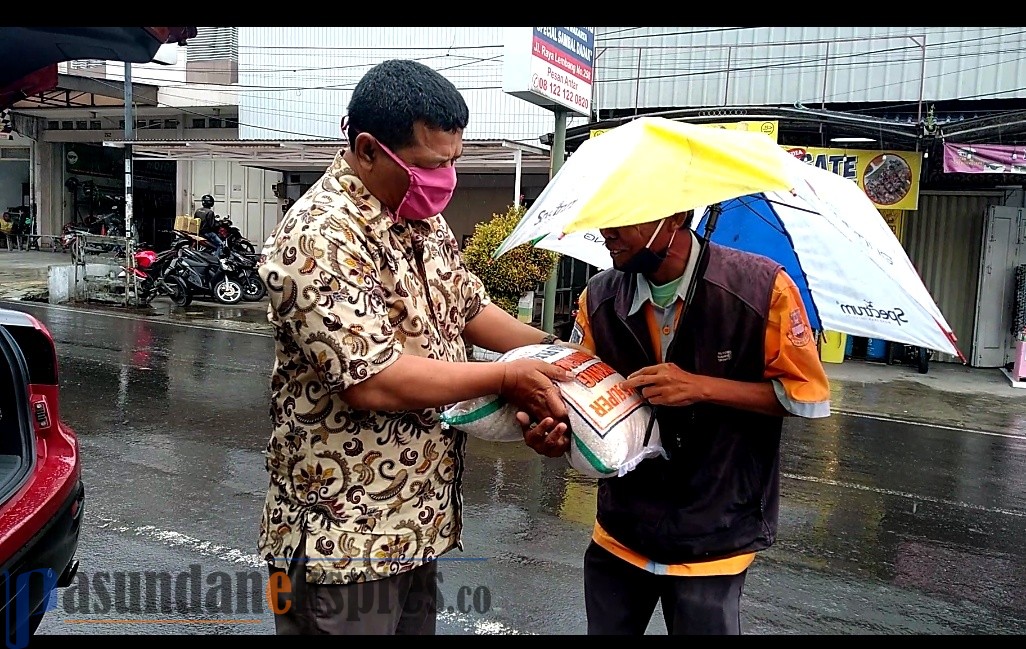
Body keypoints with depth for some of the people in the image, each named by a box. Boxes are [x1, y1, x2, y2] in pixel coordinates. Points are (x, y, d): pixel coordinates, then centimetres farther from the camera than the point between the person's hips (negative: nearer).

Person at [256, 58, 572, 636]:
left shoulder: (424, 220, 6)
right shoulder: (321, 238, -23)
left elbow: (470, 307, 17)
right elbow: (373, 382, -28)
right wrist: (507, 378, -18)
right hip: (342, 537, -8)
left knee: (419, 623, 22)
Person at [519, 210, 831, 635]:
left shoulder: (762, 287, -15)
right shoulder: (599, 297, -5)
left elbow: (810, 396, -9)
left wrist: (701, 387, -21)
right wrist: (549, 425, -20)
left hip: (711, 538, -3)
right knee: (605, 626, 18)